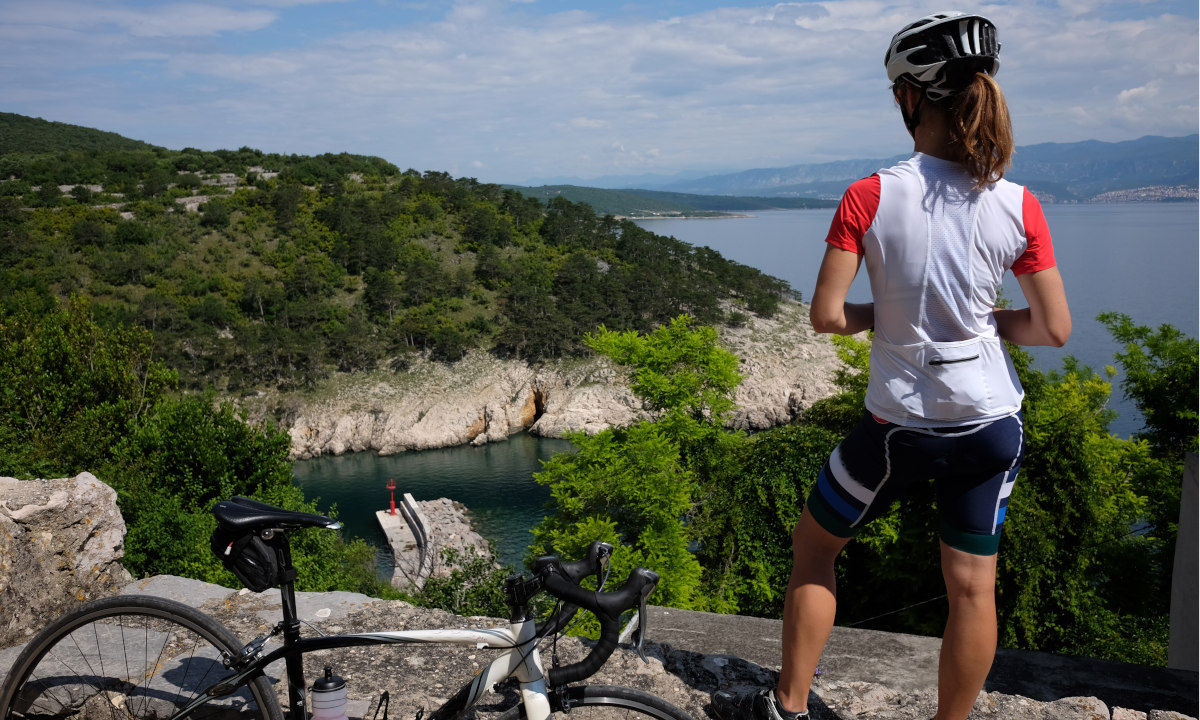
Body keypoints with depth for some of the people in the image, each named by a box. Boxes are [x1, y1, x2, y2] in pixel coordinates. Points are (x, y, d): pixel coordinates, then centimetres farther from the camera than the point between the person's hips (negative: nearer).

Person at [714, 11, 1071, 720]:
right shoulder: (1017, 206, -7)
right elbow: (1054, 327, -3)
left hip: (902, 423, -2)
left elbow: (826, 315, -16)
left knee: (815, 545, 18)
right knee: (973, 585, 15)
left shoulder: (869, 197, -15)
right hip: (991, 425, 3)